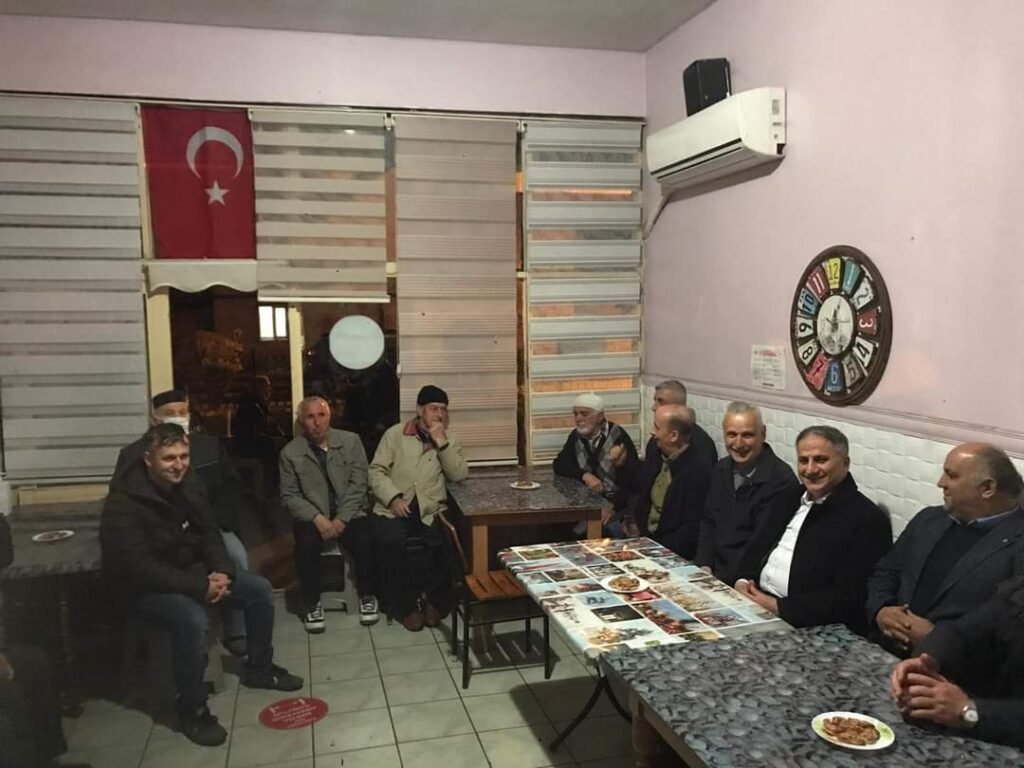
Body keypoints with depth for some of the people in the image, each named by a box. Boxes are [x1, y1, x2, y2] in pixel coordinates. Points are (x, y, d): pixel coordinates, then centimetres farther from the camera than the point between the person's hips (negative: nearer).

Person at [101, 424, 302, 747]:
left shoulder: (188, 483, -4)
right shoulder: (124, 503, -26)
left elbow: (208, 533, 6)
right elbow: (140, 569, -30)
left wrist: (222, 572, -13)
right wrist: (200, 587, -29)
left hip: (191, 568, 8)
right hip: (145, 586, -8)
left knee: (260, 590, -1)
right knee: (192, 619, -36)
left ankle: (258, 669, 20)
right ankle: (192, 711, -15)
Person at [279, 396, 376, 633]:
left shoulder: (351, 441, -1)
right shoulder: (290, 452, -2)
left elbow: (358, 485, -5)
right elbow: (289, 496, -3)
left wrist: (341, 519, -15)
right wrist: (317, 518, -17)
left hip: (349, 513, 0)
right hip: (312, 517, 0)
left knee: (364, 540, -28)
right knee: (306, 544, -30)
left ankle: (367, 596, -4)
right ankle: (312, 604, -10)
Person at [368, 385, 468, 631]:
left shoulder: (450, 440, 11)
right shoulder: (395, 434, 6)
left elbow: (459, 475, -5)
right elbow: (376, 471, 1)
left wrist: (442, 442, -13)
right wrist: (393, 498, -14)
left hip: (431, 511, 1)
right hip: (393, 509, -1)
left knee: (448, 544, -26)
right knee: (390, 542, -31)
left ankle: (435, 600, 1)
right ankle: (405, 604, -8)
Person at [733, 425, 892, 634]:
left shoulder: (868, 520, -8)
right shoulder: (790, 499, 14)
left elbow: (849, 599, -15)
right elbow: (757, 547, 18)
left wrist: (779, 607, -18)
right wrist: (743, 581, -3)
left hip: (809, 626, -6)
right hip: (756, 602, 6)